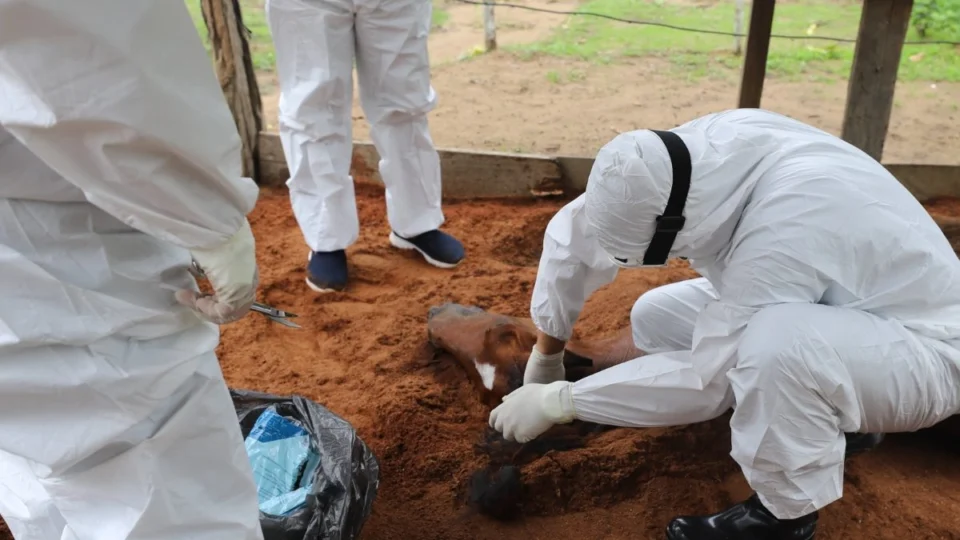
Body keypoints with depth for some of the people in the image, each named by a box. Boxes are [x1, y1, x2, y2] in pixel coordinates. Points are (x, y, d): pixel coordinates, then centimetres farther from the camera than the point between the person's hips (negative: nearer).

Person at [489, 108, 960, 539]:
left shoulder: (785, 233, -38)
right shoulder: (698, 152, -18)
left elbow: (705, 379, -30)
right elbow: (576, 228, -8)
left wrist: (559, 401, -22)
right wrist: (546, 352, 0)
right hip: (836, 306, 8)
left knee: (777, 343, -38)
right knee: (654, 318, 0)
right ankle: (829, 416, 11)